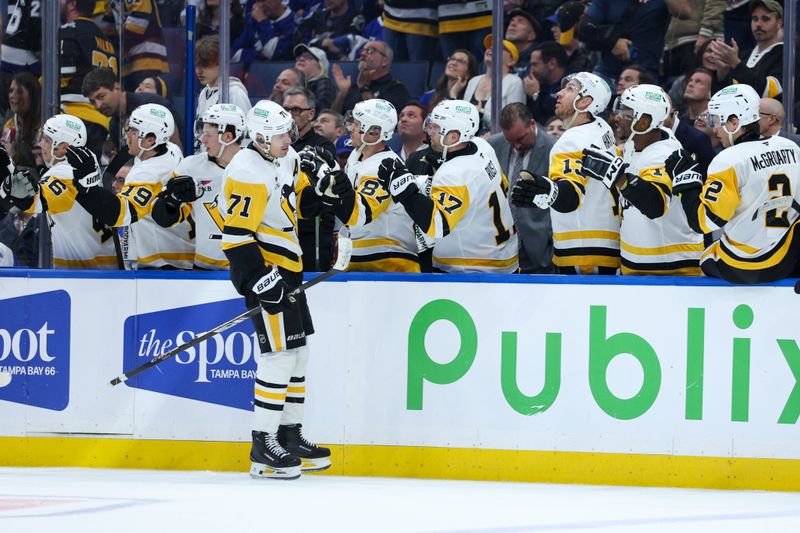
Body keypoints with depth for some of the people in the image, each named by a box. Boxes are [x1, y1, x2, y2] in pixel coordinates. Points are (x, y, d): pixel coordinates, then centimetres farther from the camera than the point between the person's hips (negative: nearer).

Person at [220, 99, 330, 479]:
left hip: (287, 267, 10)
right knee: (279, 355, -11)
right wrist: (262, 279, -28)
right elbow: (236, 237, -25)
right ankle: (263, 448, -7)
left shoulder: (287, 159, 6)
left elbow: (301, 192, 28)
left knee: (298, 352, 14)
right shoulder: (248, 174, -22)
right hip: (262, 269, -10)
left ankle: (290, 436, 24)